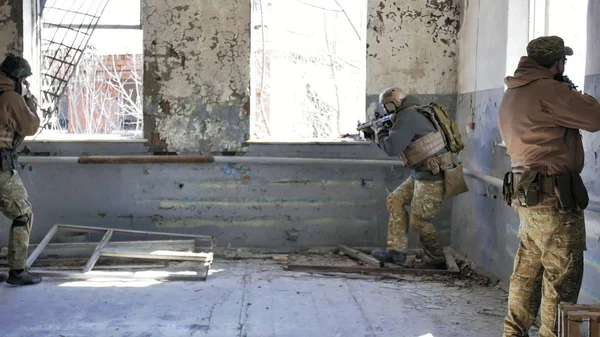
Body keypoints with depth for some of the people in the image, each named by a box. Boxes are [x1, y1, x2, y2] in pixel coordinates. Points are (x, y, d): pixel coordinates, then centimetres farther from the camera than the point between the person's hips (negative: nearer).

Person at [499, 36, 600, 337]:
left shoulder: (510, 96, 14)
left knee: (527, 272, 15)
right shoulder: (549, 91, -16)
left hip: (525, 194, 9)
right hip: (554, 197, -9)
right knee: (562, 278, 0)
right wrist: (573, 95, 7)